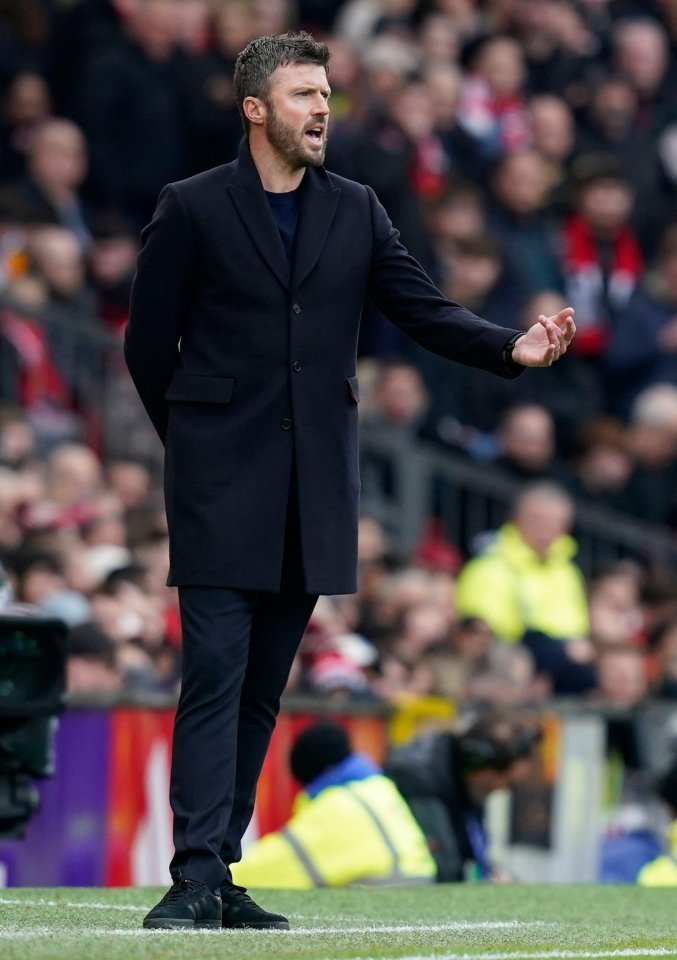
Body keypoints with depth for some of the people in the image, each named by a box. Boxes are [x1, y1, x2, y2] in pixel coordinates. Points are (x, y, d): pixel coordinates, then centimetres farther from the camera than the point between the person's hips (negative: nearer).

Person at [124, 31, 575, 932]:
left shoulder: (356, 212, 10)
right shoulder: (192, 209, -1)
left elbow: (425, 310, 3)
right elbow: (148, 344, 3)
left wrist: (512, 347, -13)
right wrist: (195, 442, 5)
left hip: (314, 488, 4)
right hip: (223, 485, -4)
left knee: (262, 689, 7)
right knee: (215, 678, -10)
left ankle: (221, 873, 12)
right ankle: (196, 880, -14)